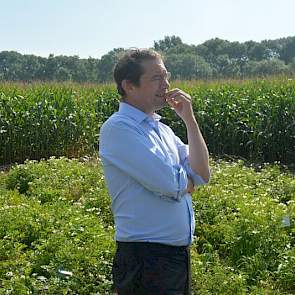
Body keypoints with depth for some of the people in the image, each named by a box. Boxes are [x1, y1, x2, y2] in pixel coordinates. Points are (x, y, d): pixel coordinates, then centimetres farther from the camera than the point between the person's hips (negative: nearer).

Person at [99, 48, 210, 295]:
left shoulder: (162, 128, 12)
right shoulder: (117, 128, -15)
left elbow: (202, 175, 3)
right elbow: (170, 184, -22)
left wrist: (190, 120, -2)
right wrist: (188, 182, 1)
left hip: (180, 253, 8)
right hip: (146, 259, -8)